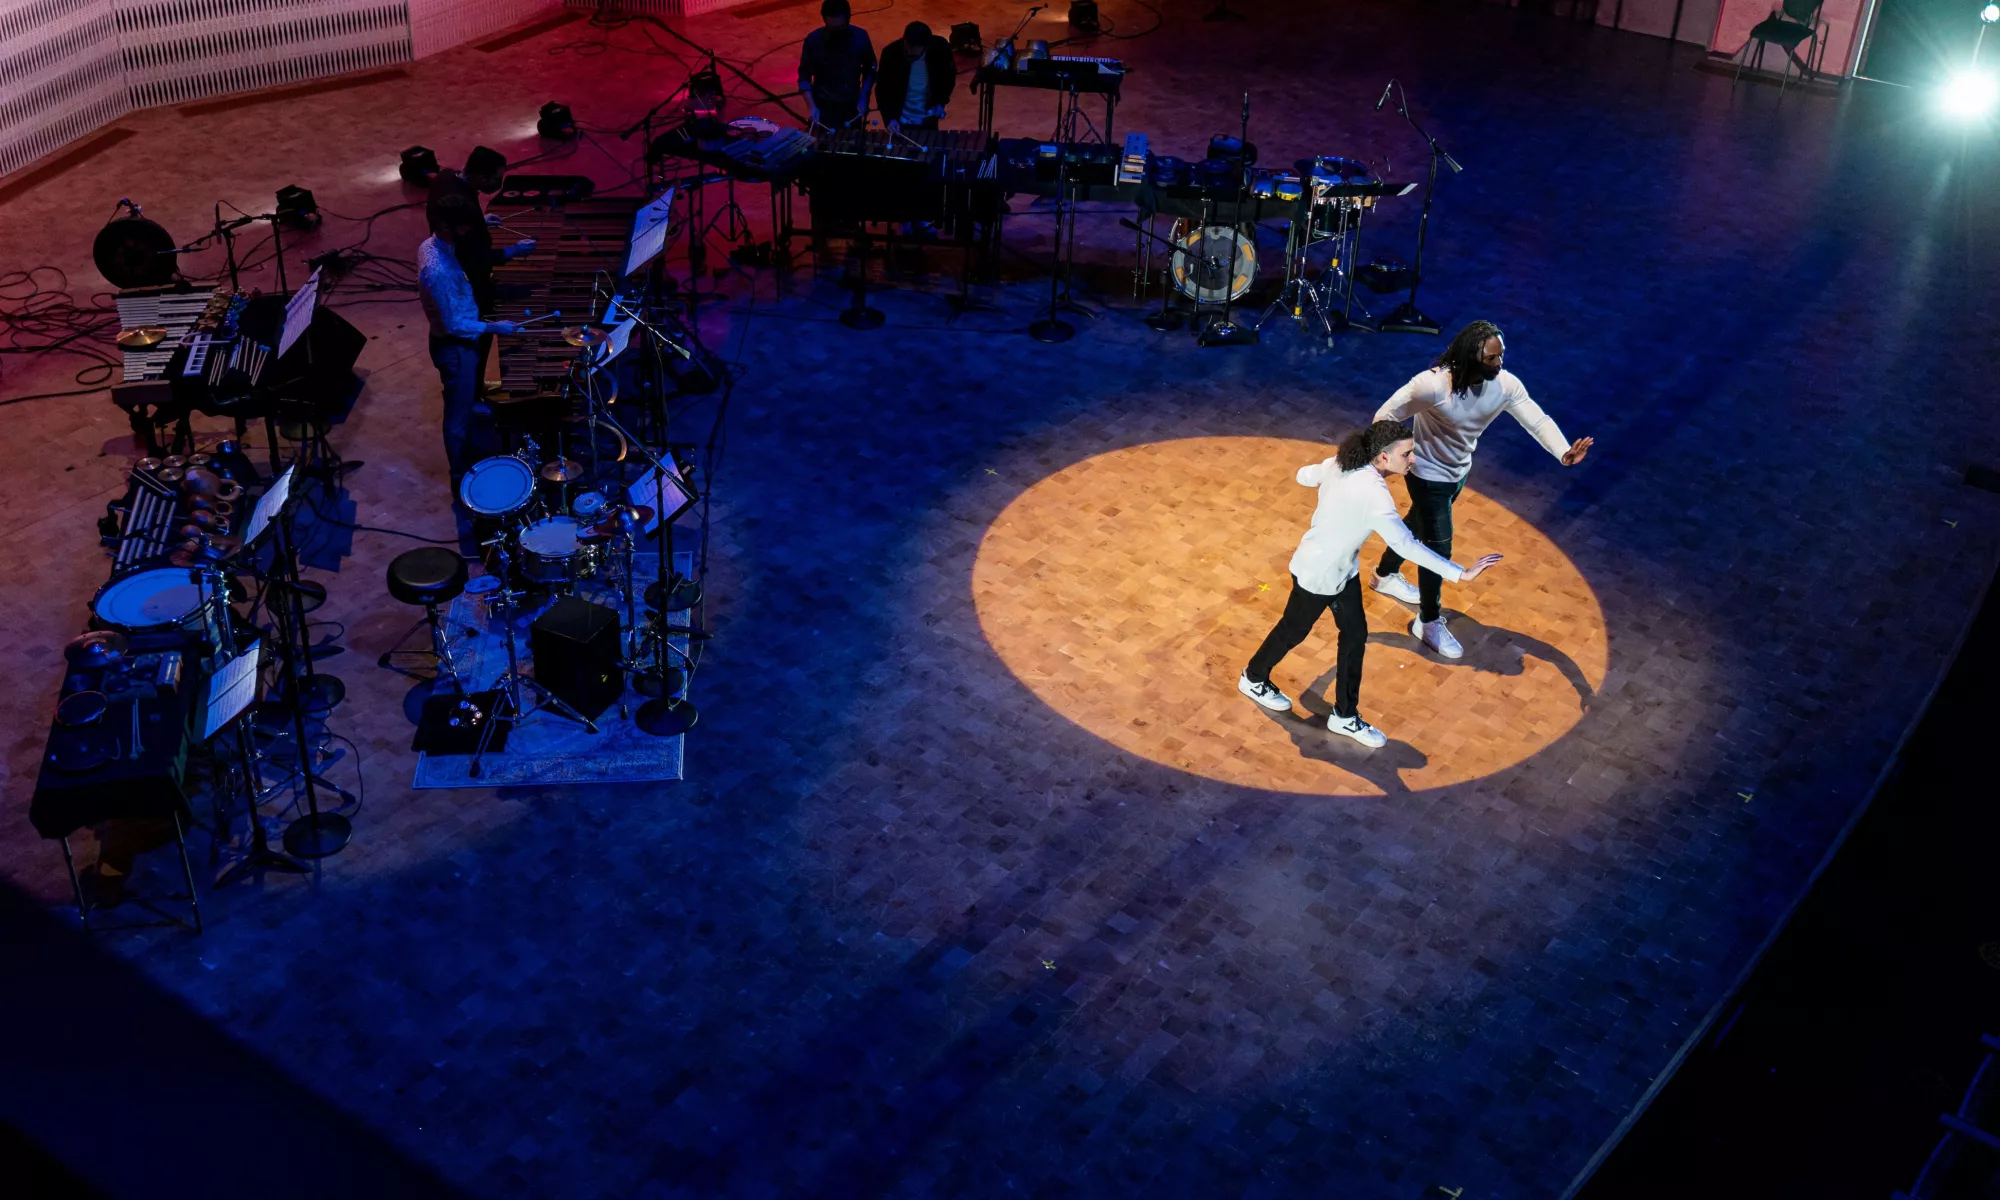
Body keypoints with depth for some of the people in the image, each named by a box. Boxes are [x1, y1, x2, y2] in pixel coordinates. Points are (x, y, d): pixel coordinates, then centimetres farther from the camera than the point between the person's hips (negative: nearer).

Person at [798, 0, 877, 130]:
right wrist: (812, 107, -18)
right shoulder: (813, 40, -13)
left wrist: (863, 99, -7)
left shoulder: (860, 37, -9)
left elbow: (869, 70, 4)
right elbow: (804, 77, -7)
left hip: (852, 109, 2)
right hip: (823, 109, -2)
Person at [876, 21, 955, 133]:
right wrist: (889, 118, -26)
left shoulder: (940, 48, -19)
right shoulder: (891, 53, -23)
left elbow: (949, 76, 1)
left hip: (928, 119, 2)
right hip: (900, 121, -2)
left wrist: (940, 103, -9)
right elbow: (882, 89, -13)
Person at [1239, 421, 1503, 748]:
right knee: (1294, 630, 18)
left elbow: (1305, 475, 10)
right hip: (1318, 573, -8)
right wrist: (1460, 573, -41)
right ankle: (1254, 679, 46)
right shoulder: (1372, 493, -37)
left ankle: (1345, 716, 27)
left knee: (1355, 635, 14)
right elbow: (1407, 545, -41)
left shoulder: (1340, 464, -10)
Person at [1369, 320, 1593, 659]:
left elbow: (1537, 419, -21)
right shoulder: (1433, 384, -36)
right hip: (1429, 475, -7)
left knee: (1419, 525, 29)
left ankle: (1386, 575, 57)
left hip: (1459, 471, 7)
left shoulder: (1506, 384, -20)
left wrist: (1563, 452, -39)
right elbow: (1386, 415, -26)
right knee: (1438, 548, 2)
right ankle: (1428, 622, 25)